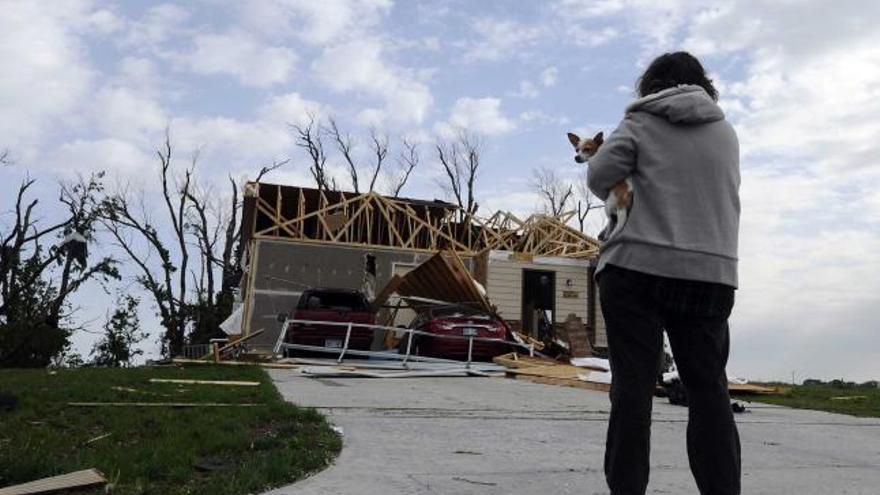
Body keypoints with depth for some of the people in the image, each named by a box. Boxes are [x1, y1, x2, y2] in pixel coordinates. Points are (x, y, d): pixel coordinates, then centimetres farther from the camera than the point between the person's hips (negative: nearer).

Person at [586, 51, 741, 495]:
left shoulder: (641, 123, 5)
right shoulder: (726, 133, 19)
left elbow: (599, 175, -4)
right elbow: (723, 195, 22)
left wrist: (619, 196, 16)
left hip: (639, 267, -3)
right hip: (711, 273, 4)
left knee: (632, 385, -1)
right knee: (708, 387, 8)